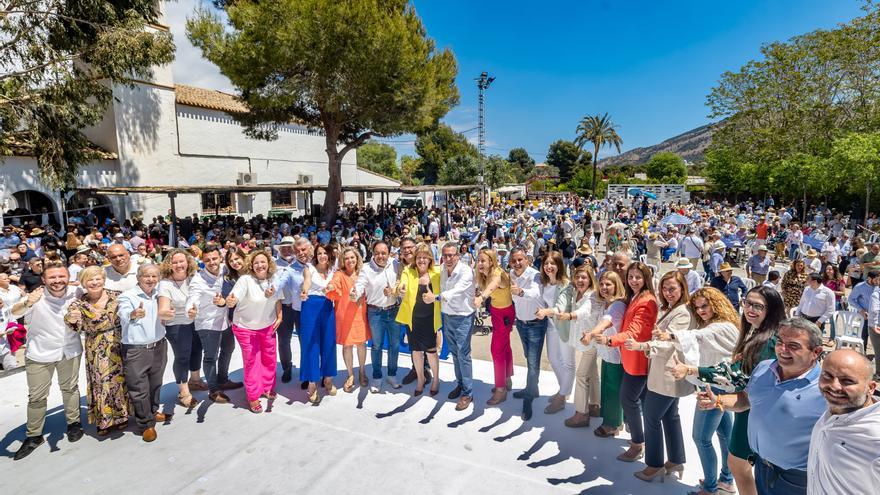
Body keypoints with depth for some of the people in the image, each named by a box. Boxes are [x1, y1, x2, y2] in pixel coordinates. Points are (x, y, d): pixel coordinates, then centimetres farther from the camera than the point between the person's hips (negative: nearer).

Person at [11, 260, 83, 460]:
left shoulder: (76, 293, -13)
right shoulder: (37, 297, -21)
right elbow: (15, 313, -37)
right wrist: (27, 303, -57)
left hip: (70, 351, 2)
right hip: (39, 354, -2)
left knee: (70, 388, 18)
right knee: (36, 397, 8)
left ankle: (74, 423, 35)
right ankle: (34, 436, 24)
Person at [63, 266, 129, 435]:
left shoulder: (116, 297, -2)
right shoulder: (79, 304, -3)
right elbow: (78, 327, -17)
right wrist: (71, 320, -38)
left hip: (119, 346, 1)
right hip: (96, 351, 0)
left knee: (120, 379, 9)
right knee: (100, 381, 4)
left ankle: (121, 415, 27)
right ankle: (103, 420, 23)